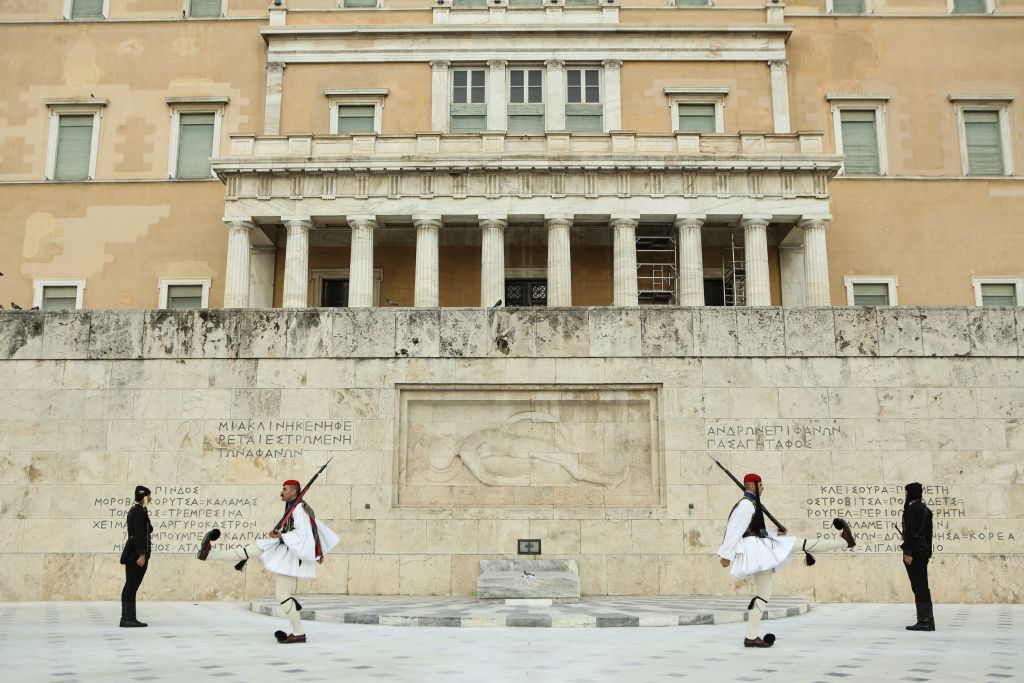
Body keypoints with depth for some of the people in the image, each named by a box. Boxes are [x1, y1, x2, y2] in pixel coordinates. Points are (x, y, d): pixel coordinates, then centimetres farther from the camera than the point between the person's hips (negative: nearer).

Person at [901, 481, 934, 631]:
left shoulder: (911, 509, -12)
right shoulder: (926, 509, 14)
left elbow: (910, 532, -18)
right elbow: (929, 533, 17)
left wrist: (908, 553, -18)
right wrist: (928, 552, 21)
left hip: (914, 551, -9)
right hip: (924, 551, 9)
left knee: (918, 586, -6)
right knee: (923, 586, 12)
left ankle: (923, 621, -5)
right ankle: (928, 621, 14)